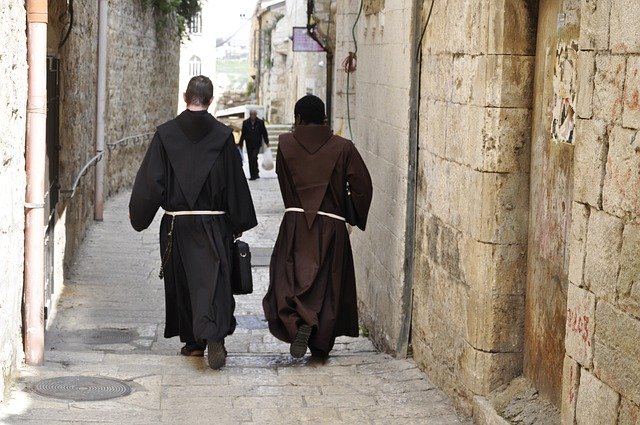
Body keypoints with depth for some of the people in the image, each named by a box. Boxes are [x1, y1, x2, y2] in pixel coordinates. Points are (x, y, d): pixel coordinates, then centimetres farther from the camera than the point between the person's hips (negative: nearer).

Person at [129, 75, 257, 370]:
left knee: (181, 282, 14)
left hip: (176, 224, 1)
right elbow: (235, 183, 0)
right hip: (213, 224, -1)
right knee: (213, 281, -3)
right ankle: (214, 336, -23)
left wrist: (137, 213, 11)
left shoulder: (165, 134, -4)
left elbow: (151, 180, -3)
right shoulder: (223, 135, -5)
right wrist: (239, 223, 9)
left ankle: (193, 341, 22)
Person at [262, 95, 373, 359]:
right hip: (332, 228, 0)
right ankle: (320, 345, 14)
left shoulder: (286, 144, 0)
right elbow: (363, 187, -4)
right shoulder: (342, 148, -3)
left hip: (295, 225, 0)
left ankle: (300, 322, -23)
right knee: (328, 286, 10)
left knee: (287, 279, 4)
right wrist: (358, 219, 12)